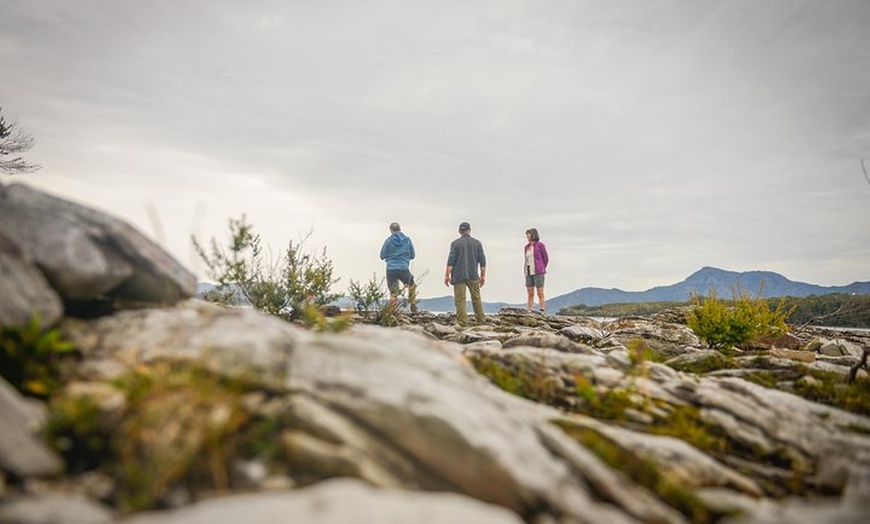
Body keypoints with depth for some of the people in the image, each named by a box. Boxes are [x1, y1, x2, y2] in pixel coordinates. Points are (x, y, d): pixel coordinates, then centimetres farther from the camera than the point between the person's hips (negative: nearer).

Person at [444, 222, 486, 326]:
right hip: (473, 276, 3)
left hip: (458, 276, -3)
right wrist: (483, 276, 12)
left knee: (460, 299, -2)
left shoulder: (455, 243, -1)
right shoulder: (477, 243, 8)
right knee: (476, 298, 13)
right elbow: (482, 260, 7)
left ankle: (462, 321, -6)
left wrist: (447, 275, -5)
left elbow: (451, 260, -8)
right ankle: (481, 320, 15)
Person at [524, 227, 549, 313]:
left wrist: (540, 270, 0)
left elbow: (546, 259, -2)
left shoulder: (540, 245, -5)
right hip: (529, 273, 6)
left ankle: (542, 312, -2)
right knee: (530, 294, 6)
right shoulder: (526, 247, 13)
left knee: (540, 294, -4)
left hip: (538, 273, -6)